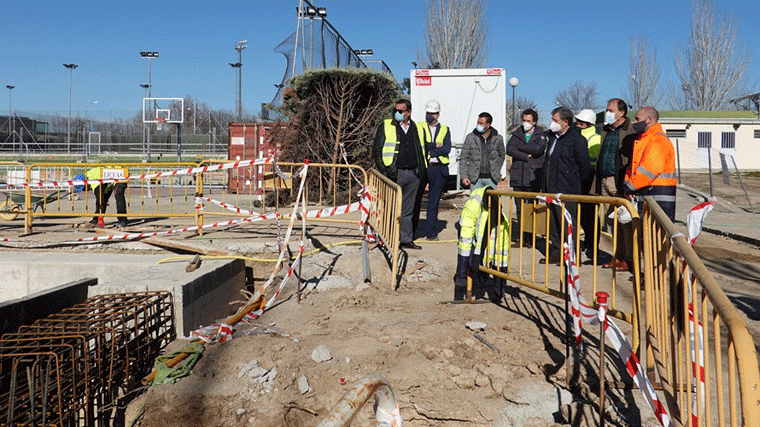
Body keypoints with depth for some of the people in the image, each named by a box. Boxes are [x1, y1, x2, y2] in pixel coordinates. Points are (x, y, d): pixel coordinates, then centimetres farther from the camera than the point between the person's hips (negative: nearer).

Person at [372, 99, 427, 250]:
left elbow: (421, 151, 20)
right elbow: (376, 150, 1)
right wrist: (384, 171, -8)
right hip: (394, 174, -3)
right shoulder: (385, 127, 4)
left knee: (408, 210, 9)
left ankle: (406, 239, 16)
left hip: (413, 174, 4)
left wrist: (422, 170, 9)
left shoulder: (417, 128, 14)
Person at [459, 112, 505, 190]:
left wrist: (496, 171, 12)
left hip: (491, 178, 1)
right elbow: (463, 158, 3)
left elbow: (502, 155, 21)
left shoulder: (498, 139, 4)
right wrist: (463, 176, -4)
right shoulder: (470, 138, 1)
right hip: (475, 178, -1)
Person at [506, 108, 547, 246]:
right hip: (518, 176, 3)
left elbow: (538, 149, -12)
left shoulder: (541, 134, 8)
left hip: (534, 178, -3)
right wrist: (526, 156, -8)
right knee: (519, 208, 2)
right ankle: (521, 236, 8)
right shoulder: (517, 134, 15)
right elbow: (509, 149, -1)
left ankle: (531, 236, 1)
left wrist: (520, 148, -2)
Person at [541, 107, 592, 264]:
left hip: (567, 190, -8)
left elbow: (584, 166, -9)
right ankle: (556, 252, 22)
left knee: (567, 223, -6)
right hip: (552, 189, 8)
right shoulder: (553, 137, 15)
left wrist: (576, 183, -1)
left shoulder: (577, 139, -11)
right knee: (553, 222, 12)